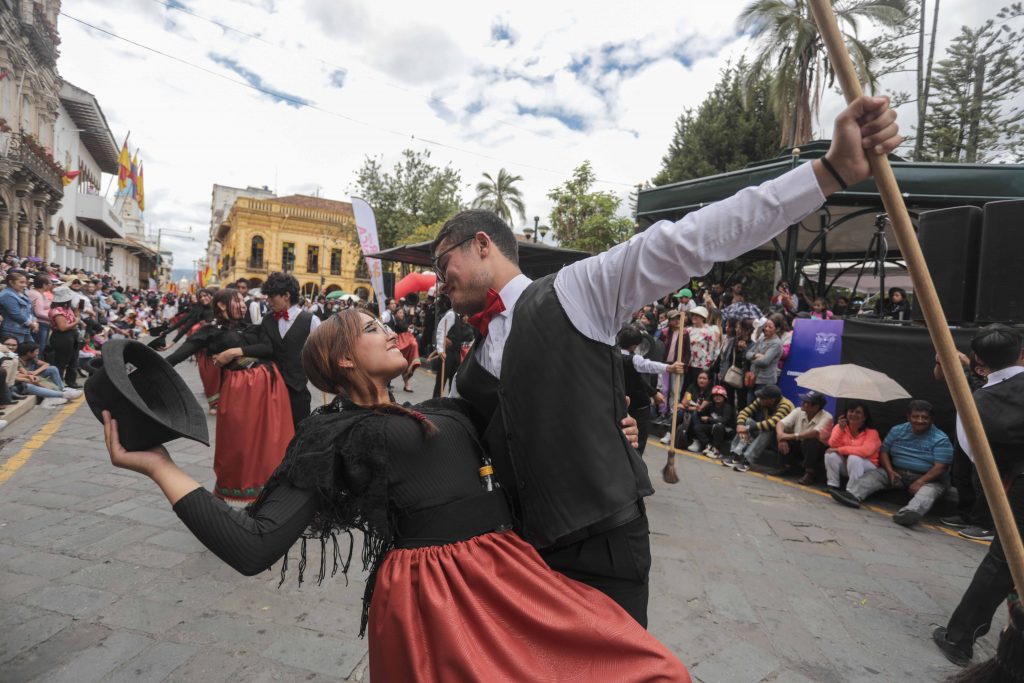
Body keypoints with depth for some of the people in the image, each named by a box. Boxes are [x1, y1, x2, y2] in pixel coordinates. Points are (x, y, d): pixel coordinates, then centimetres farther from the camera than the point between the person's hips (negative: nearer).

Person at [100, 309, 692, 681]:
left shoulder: (446, 411, 19)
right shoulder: (336, 436, 1)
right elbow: (253, 547, -6)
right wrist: (161, 467, -8)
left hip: (510, 575, 6)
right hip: (433, 596, -5)